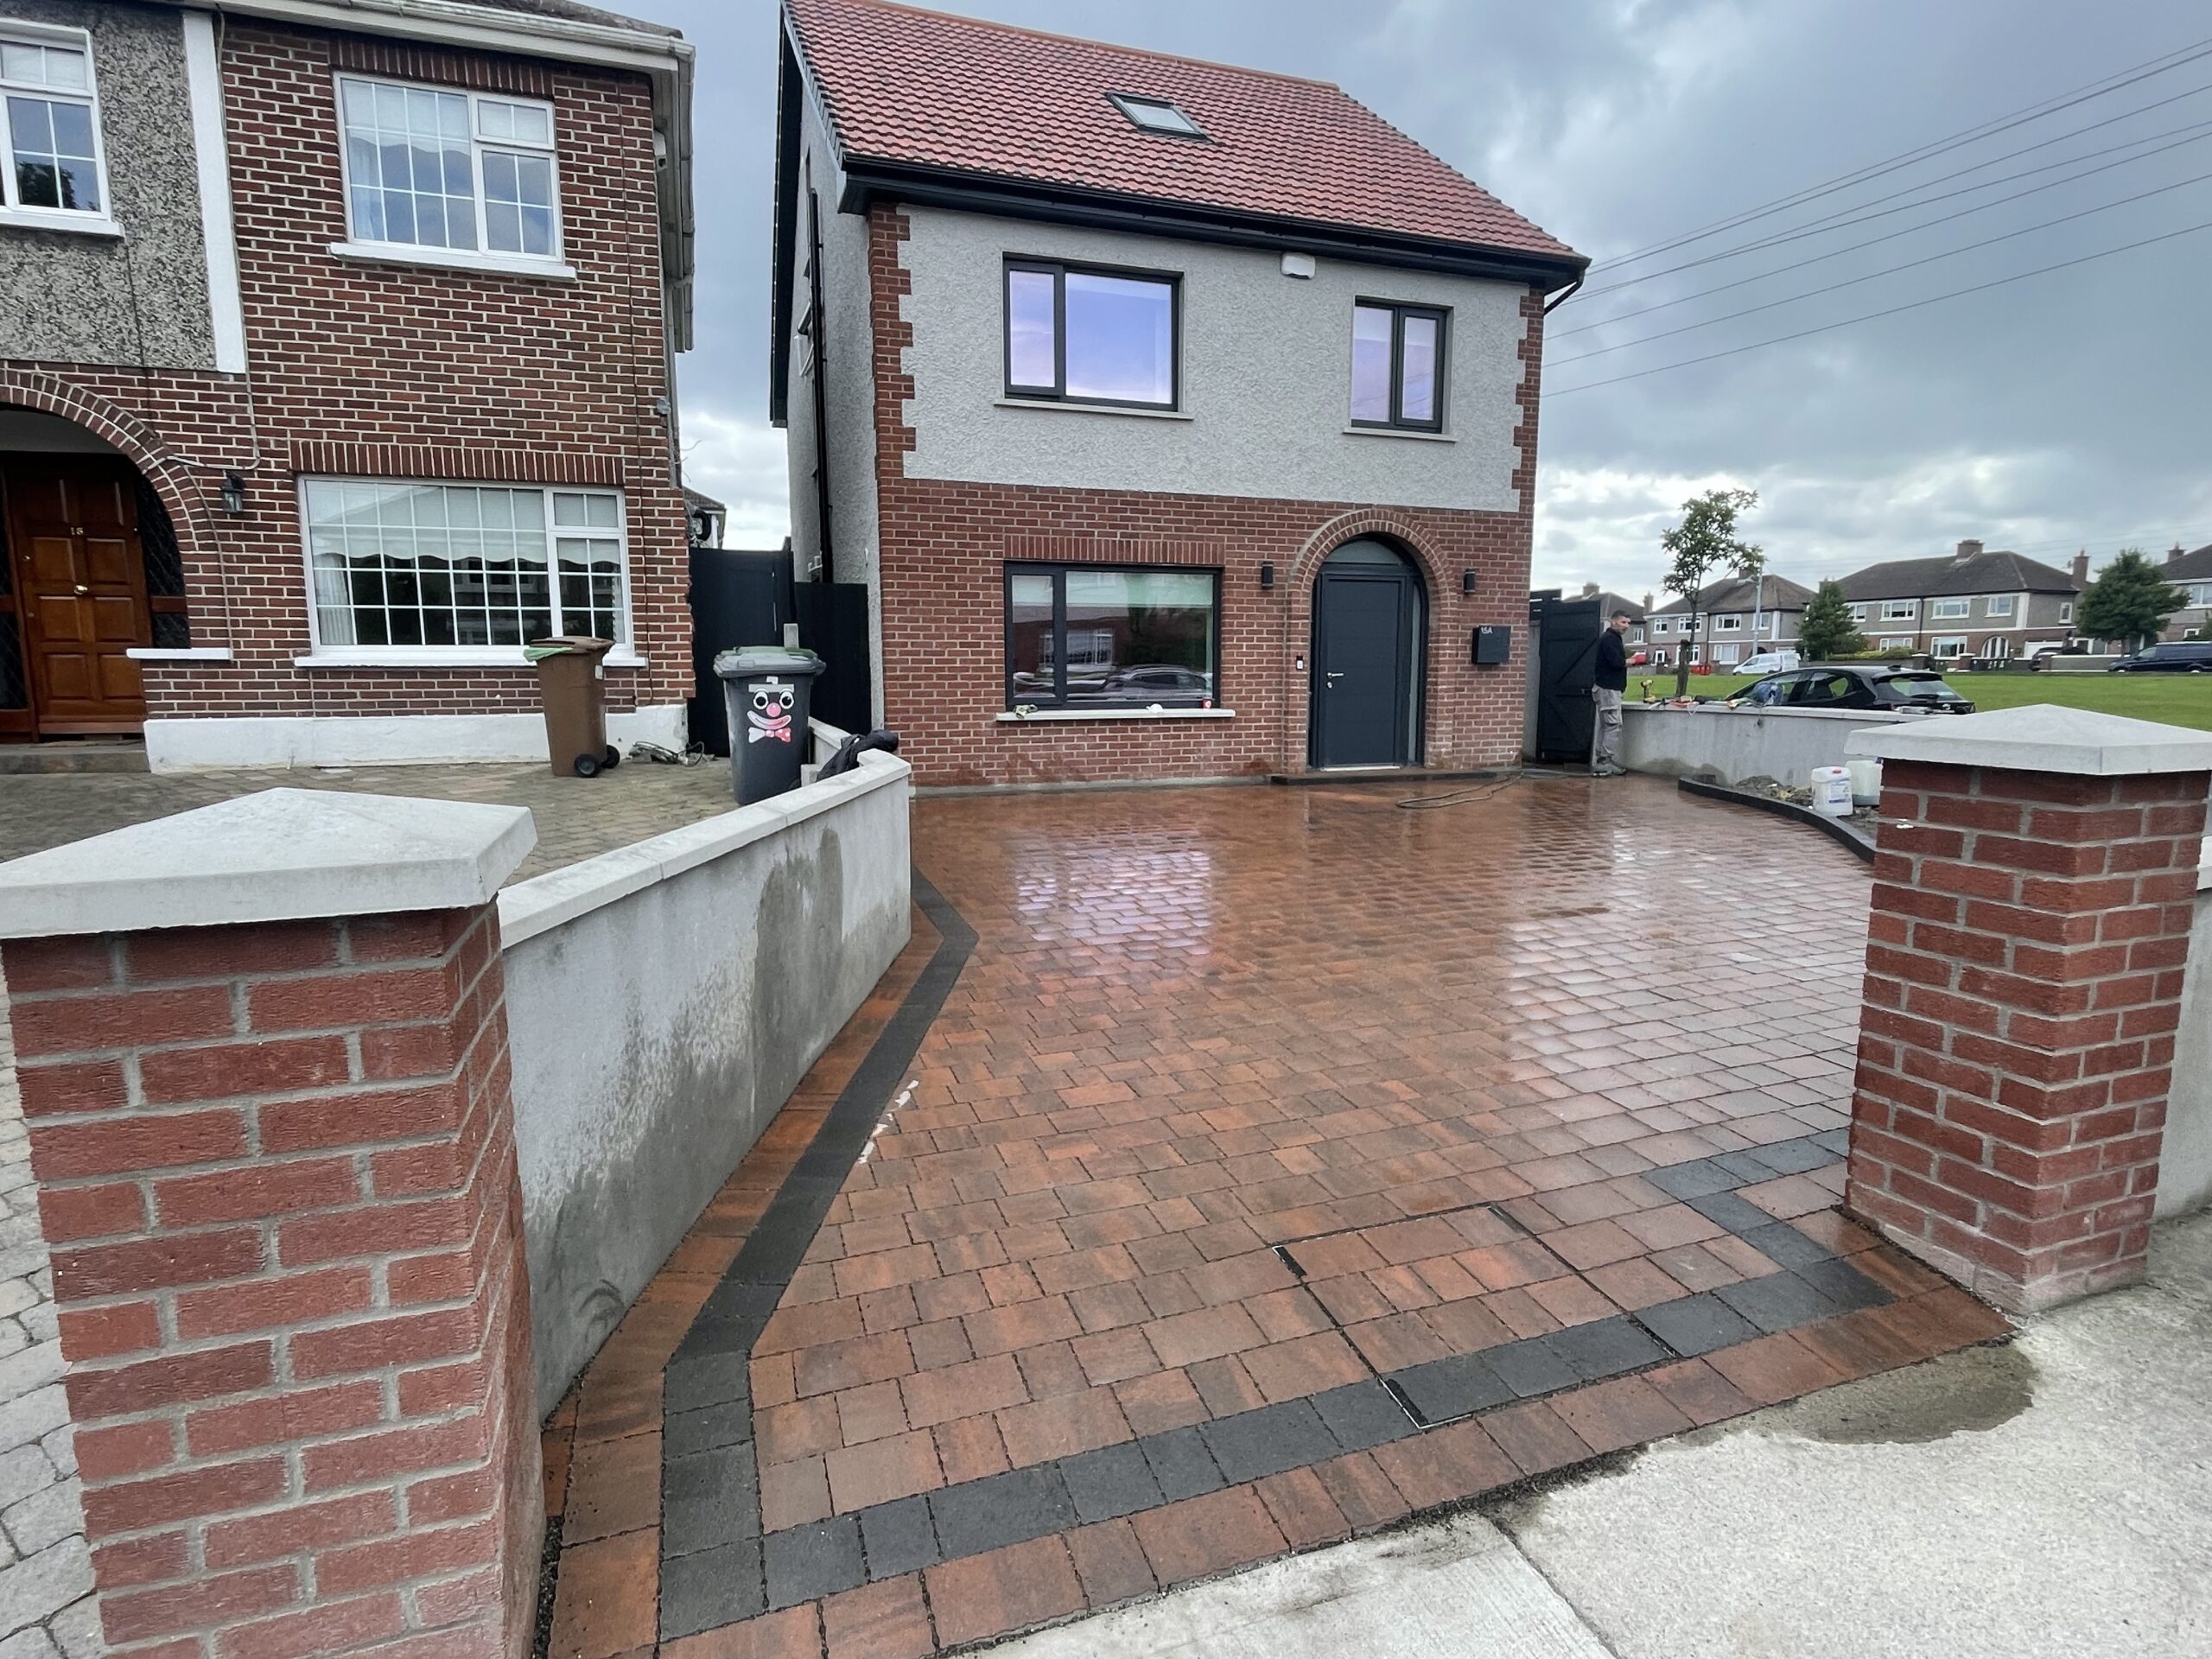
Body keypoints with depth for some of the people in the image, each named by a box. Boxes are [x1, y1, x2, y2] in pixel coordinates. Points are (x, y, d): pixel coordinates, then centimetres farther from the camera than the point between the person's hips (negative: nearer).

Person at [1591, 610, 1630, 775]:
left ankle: (1599, 764, 12)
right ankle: (1608, 764, -11)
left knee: (1604, 727, 10)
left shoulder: (1613, 638, 21)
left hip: (1609, 688, 11)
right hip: (1608, 689, -11)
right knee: (1613, 726, -11)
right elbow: (1617, 662, -22)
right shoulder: (1609, 638, -12)